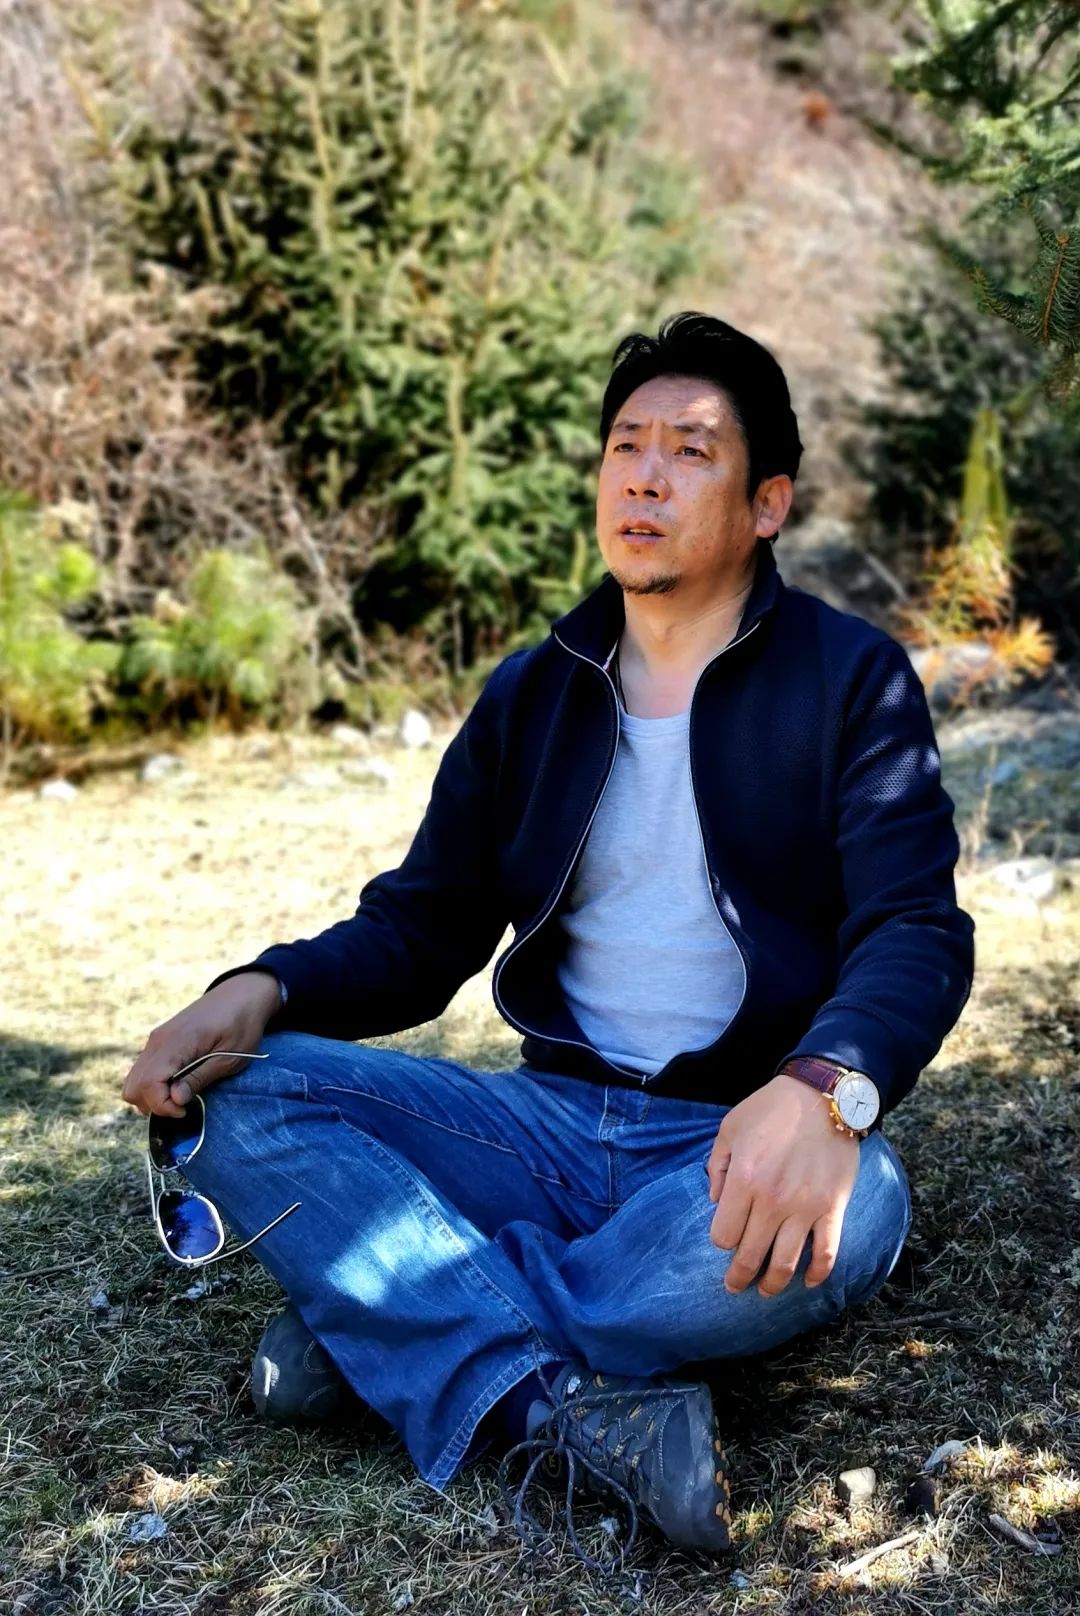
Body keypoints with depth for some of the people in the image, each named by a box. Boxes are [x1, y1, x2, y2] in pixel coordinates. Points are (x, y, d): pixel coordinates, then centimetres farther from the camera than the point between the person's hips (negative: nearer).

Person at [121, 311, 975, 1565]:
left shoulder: (851, 679, 0)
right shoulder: (531, 695, 12)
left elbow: (917, 930, -11)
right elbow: (420, 931, 12)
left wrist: (824, 1089, -35)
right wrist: (265, 987, -12)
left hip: (749, 1139, -3)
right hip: (556, 1122, 4)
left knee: (847, 1211, -39)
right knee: (239, 1093, -17)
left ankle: (383, 1320, -23)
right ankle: (568, 1405, -33)